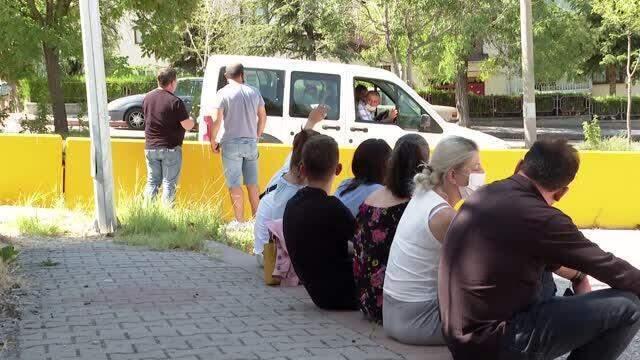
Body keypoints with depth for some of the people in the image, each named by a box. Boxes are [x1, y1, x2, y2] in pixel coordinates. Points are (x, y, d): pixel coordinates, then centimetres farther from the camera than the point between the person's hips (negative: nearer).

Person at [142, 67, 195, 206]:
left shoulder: (147, 98, 4)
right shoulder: (175, 101, -16)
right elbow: (187, 126, -16)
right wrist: (192, 120, 6)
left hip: (150, 147, 5)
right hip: (170, 148, -5)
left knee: (152, 182, 13)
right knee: (169, 184, 2)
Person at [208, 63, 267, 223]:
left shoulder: (223, 93, -7)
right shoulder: (254, 92, 6)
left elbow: (217, 120, -12)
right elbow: (263, 117, 11)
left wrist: (213, 140, 0)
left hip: (231, 143, -4)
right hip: (251, 143, 4)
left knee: (235, 185, 0)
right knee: (252, 183, 13)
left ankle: (240, 221, 0)